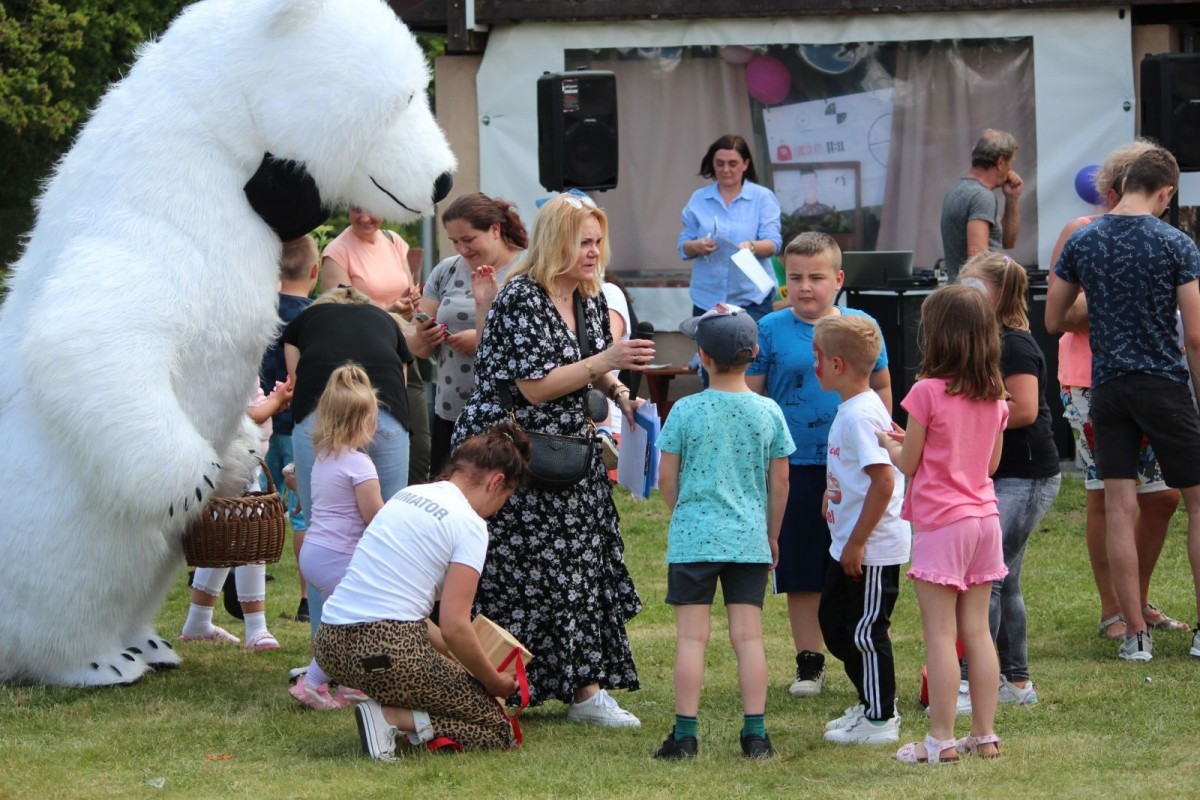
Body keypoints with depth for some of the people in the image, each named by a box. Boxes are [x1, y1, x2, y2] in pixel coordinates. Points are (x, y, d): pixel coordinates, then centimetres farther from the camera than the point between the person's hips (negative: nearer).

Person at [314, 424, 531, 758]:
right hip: (384, 652, -8)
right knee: (496, 728, 7)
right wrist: (494, 681, 4)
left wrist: (450, 653, 22)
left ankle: (389, 713, 5)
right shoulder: (469, 524, -6)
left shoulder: (407, 496, 17)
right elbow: (454, 627, -12)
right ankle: (390, 718, -13)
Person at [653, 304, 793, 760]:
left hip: (694, 535, -2)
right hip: (749, 537, 2)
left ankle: (685, 735, -1)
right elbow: (779, 480, 7)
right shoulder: (768, 413, 0)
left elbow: (666, 477, 0)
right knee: (748, 634, 4)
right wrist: (772, 534, 20)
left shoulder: (686, 411, -6)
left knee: (691, 636, -1)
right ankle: (755, 734, 4)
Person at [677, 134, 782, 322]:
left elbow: (773, 243, -5)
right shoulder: (699, 199, 10)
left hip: (751, 298, -3)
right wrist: (697, 246, -16)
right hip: (707, 298, 3)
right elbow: (683, 246, 8)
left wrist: (751, 247, -27)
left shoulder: (763, 197, 3)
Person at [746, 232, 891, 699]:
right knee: (802, 573, 6)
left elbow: (881, 387, 13)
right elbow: (750, 396, 3)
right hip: (795, 466, 0)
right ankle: (809, 663, 17)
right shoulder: (771, 330, 0)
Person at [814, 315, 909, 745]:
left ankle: (880, 720, 9)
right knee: (833, 622, 18)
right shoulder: (850, 409, 10)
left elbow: (884, 482, -27)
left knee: (865, 631, -2)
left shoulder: (861, 415, -22)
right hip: (850, 545, 11)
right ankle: (870, 704, 28)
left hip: (873, 549, -11)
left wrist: (856, 543, -23)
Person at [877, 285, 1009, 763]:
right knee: (977, 630, 10)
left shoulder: (928, 393, -14)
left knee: (940, 634, -2)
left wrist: (889, 444, 15)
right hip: (984, 517, 6)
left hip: (941, 522, -6)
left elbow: (908, 464, -7)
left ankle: (941, 740, -2)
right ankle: (984, 735, 12)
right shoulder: (994, 397, 5)